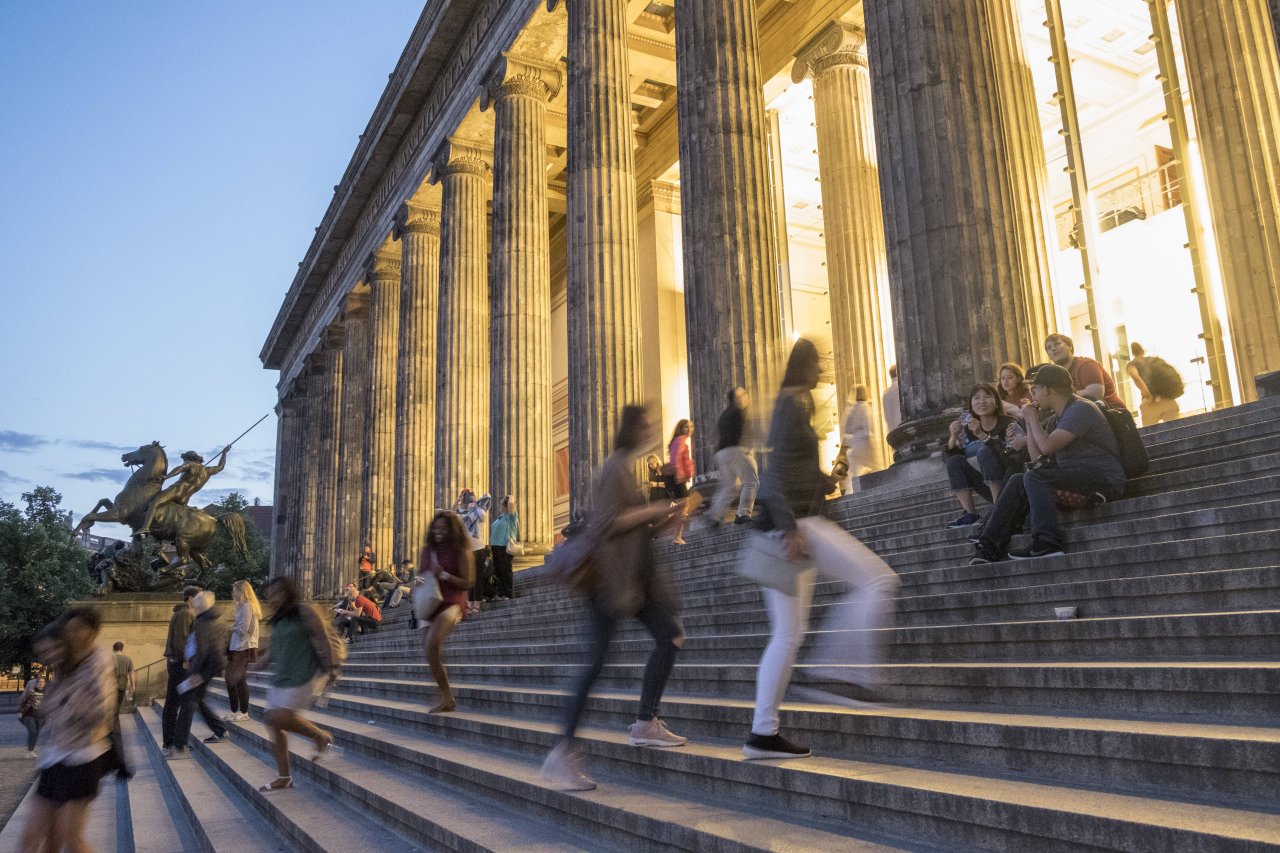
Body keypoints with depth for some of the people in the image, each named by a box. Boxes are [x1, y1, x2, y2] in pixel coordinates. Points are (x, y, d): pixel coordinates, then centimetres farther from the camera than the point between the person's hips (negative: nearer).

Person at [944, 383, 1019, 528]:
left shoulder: (1008, 423, -7)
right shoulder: (968, 429, 7)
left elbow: (1011, 454, -25)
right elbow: (950, 457, 1)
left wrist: (981, 435, -33)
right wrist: (954, 436, -16)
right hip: (989, 487, 5)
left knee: (983, 451, -26)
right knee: (954, 461, -13)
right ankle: (969, 514, -17)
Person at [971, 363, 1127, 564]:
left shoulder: (1080, 409, -12)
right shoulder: (1060, 417, 19)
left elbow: (1047, 447, -23)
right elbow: (1036, 456, 18)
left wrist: (1033, 418, -6)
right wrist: (1030, 421, 12)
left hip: (1104, 479, -9)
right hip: (1077, 478, 9)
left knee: (1035, 478, -26)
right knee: (1018, 482, -2)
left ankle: (1047, 544, -31)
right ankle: (990, 547, -9)